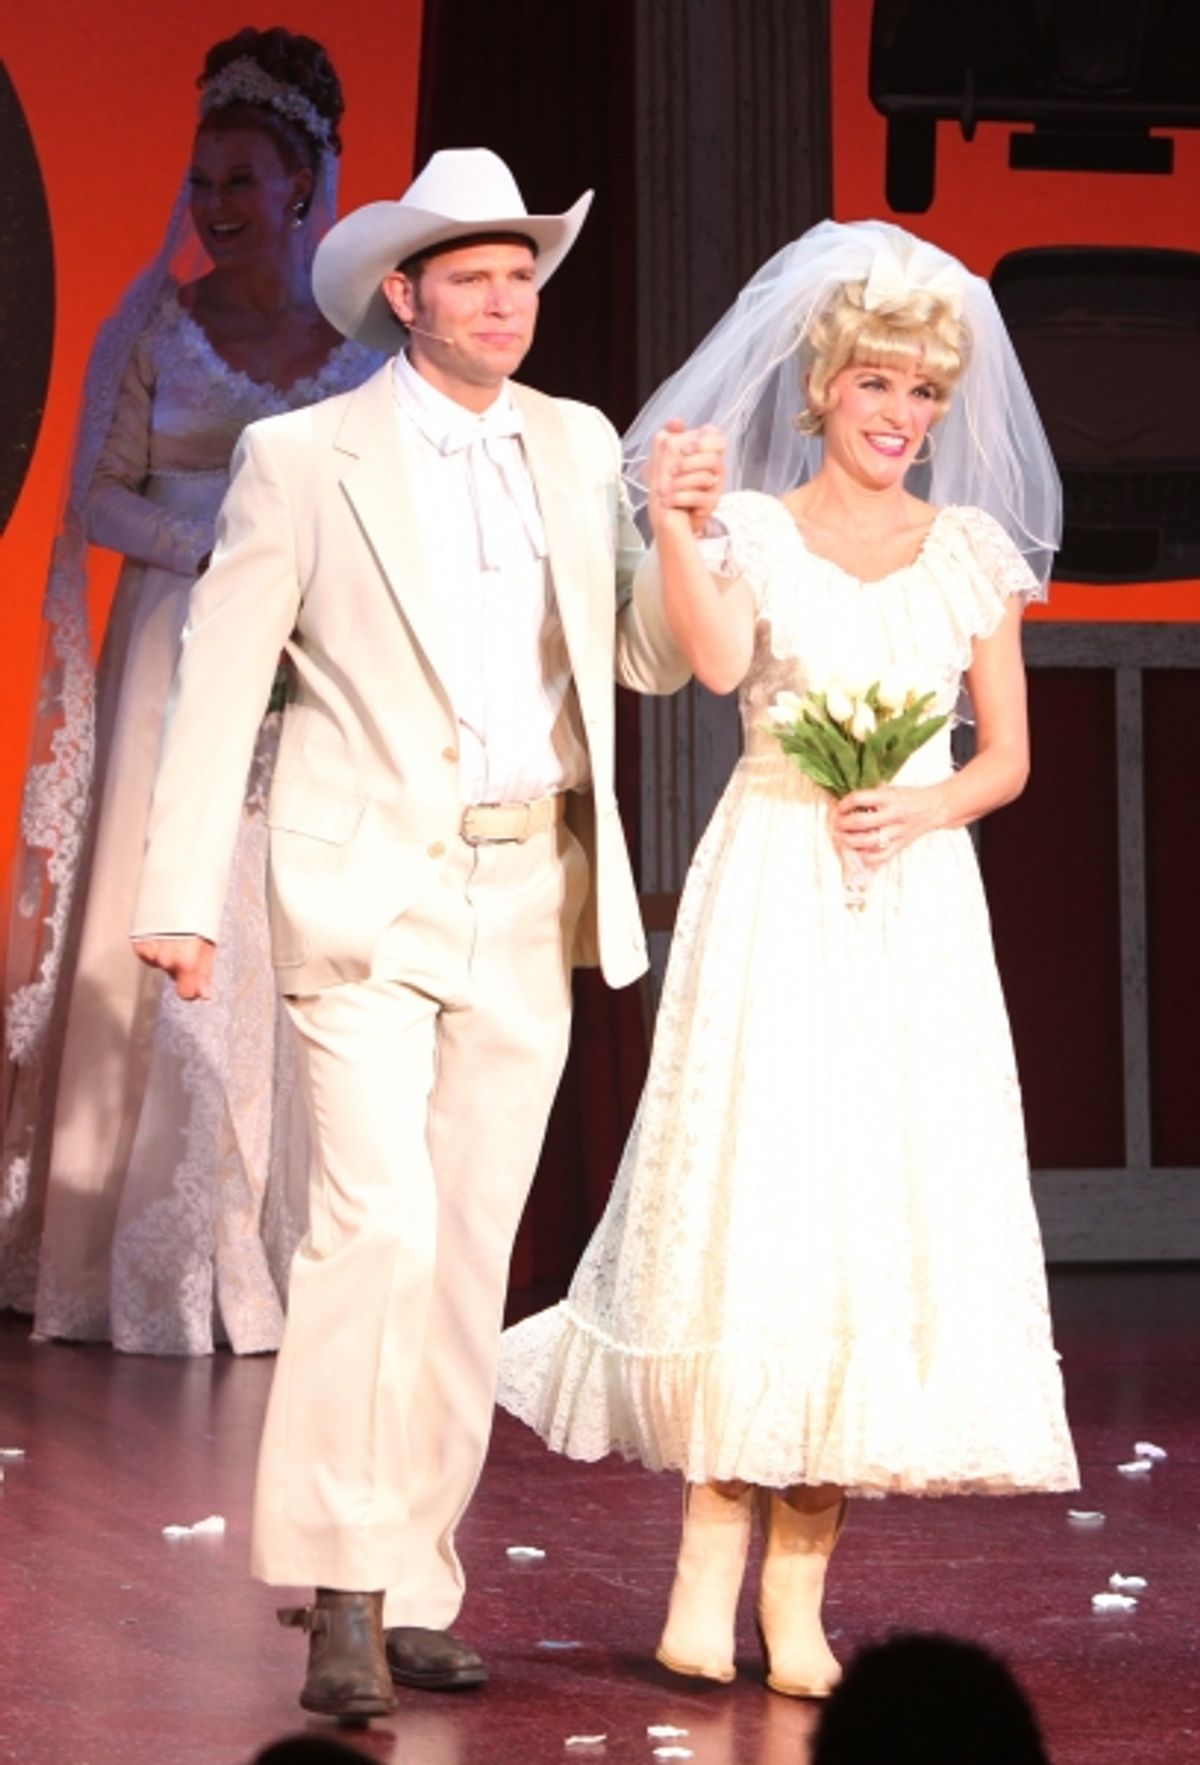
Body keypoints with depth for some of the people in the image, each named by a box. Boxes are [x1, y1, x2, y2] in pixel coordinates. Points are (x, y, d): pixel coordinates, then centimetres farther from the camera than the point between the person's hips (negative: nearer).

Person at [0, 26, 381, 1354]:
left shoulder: (367, 337, 5)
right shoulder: (159, 327, 4)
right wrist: (220, 544, -11)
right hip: (184, 658, -1)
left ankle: (286, 1258, 3)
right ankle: (160, 1272, 0)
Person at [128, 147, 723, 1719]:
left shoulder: (579, 449, 12)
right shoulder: (302, 457, -2)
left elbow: (651, 661, 14)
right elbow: (218, 684, -1)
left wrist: (693, 535, -6)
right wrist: (185, 898, -7)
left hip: (532, 901, 5)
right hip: (370, 895, -5)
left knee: (471, 1255, 6)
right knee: (378, 1226, -17)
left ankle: (419, 1592, 13)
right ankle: (344, 1590, -11)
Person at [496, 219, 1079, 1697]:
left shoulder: (974, 548, 11)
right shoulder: (750, 529, 4)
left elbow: (1009, 755, 12)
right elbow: (716, 659, -17)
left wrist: (923, 809, -7)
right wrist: (672, 525, -29)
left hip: (913, 899, 2)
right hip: (770, 894, -2)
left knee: (881, 1201, -2)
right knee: (747, 1194, -8)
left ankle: (797, 1590, 2)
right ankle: (709, 1561, -1)